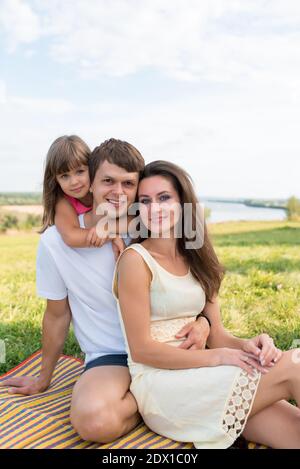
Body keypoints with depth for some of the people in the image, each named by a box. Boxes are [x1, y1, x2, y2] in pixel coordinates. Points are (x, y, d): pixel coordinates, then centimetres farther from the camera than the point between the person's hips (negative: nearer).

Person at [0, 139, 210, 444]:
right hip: (110, 357, -2)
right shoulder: (56, 241, -10)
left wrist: (201, 321, -18)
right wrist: (44, 378, 14)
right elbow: (57, 315, 3)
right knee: (92, 419, -32)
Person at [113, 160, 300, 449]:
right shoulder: (135, 259, -10)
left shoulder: (196, 260, 10)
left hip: (198, 377, 6)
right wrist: (216, 357, -18)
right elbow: (141, 349, -12)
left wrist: (246, 345, -14)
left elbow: (216, 334, 7)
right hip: (159, 385, -5)